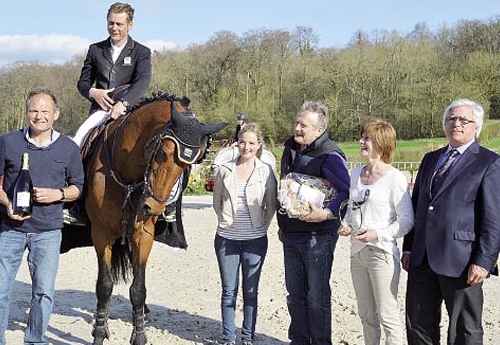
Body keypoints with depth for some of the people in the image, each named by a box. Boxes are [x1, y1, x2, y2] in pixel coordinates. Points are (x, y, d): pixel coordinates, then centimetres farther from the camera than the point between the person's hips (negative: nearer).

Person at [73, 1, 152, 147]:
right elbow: (83, 82, 18)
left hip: (128, 109, -2)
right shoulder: (95, 50, 15)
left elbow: (143, 81, -13)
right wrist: (92, 92, -8)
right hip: (100, 109, 2)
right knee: (80, 137, -20)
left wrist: (123, 103, -31)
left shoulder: (142, 52, 5)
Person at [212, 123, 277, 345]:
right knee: (229, 290, 7)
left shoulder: (266, 171, -2)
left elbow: (271, 206, 4)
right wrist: (226, 220, 4)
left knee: (251, 291, 8)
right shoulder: (225, 170, 0)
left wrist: (262, 225, -1)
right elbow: (216, 202, 10)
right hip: (227, 238, 1)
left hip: (255, 239, -1)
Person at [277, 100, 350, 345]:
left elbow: (348, 191, -20)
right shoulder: (290, 150, 10)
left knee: (317, 296, 2)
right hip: (291, 235, 8)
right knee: (295, 293, 16)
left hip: (317, 235, -7)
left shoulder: (329, 155, -14)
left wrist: (327, 213, -29)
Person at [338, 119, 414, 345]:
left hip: (382, 252, -7)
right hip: (357, 252, 7)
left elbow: (407, 219, -11)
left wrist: (379, 233, -21)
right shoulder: (355, 174, 10)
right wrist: (346, 224, 2)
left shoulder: (395, 178, -12)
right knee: (366, 315, 16)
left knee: (388, 316, -2)